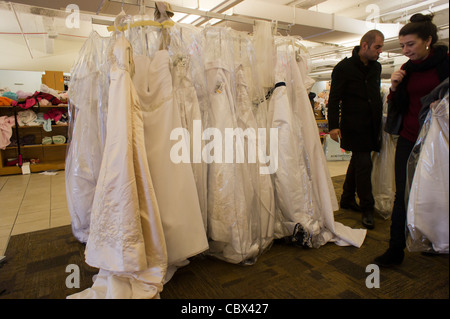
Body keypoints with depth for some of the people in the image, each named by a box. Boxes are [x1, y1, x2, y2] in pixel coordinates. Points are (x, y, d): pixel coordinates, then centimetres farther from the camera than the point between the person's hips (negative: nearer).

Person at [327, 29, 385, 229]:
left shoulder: (376, 67, 14)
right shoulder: (344, 68, -6)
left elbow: (376, 96, 21)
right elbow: (334, 99, -10)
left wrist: (379, 120, 15)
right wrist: (333, 126, -18)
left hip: (371, 126, 7)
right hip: (353, 126, -7)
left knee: (358, 161, 13)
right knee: (364, 164, -8)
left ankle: (347, 199, 27)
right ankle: (367, 208, 4)